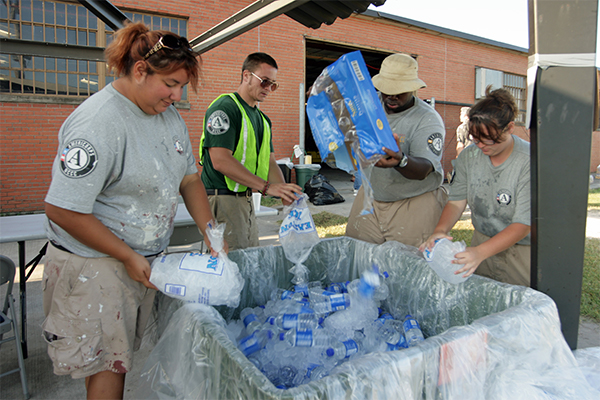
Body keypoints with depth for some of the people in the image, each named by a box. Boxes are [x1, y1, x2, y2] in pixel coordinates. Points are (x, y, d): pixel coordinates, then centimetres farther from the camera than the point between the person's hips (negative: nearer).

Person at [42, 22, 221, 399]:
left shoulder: (169, 115, 4)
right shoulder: (97, 124, -22)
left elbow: (189, 180, 11)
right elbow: (62, 210, -22)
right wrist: (128, 257, -17)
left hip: (148, 258, 7)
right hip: (94, 263, -7)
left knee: (127, 355, 18)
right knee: (106, 364, 6)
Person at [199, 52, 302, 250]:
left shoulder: (262, 119, 16)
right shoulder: (225, 107, -12)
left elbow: (270, 161, 15)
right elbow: (220, 160, -22)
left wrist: (284, 192, -4)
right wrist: (266, 186, -25)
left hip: (247, 199, 9)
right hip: (222, 199, -9)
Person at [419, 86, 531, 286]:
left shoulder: (530, 162, -20)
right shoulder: (469, 155, -5)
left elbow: (523, 225, -22)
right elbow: (456, 201, -3)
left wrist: (480, 252, -34)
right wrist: (440, 230, -23)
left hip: (521, 251, -3)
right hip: (482, 243, 4)